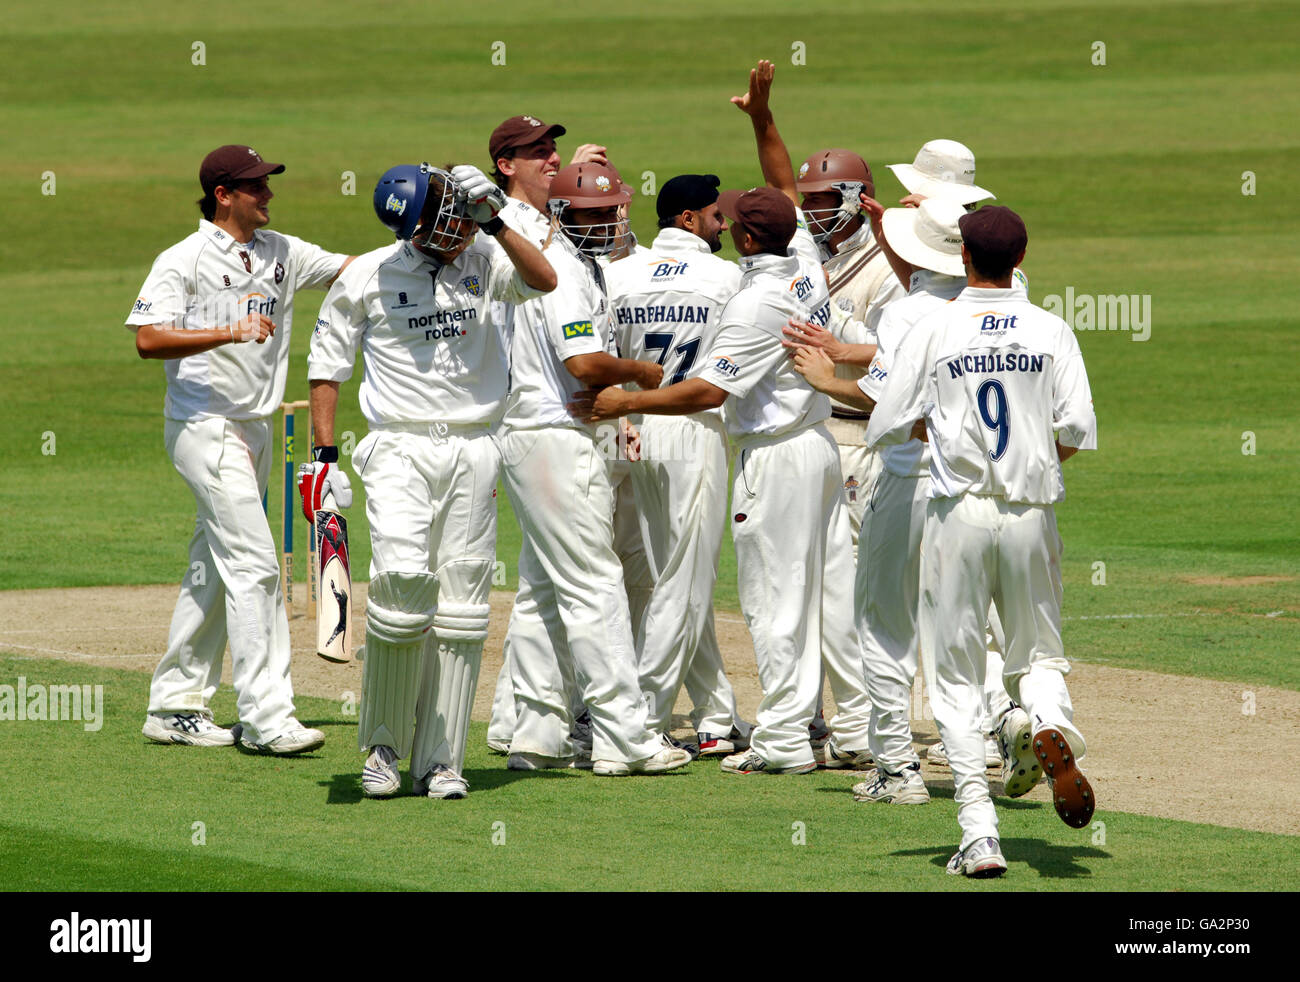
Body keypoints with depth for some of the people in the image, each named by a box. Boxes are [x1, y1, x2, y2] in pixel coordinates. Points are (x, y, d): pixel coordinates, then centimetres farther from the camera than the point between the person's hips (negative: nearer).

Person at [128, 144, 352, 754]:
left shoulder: (282, 254, 11)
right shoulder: (184, 261, -9)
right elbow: (149, 339, -17)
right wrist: (230, 331, -27)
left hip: (255, 427, 8)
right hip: (204, 425, -8)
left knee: (214, 567, 12)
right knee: (253, 564, -14)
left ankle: (175, 706, 19)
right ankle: (264, 716, -14)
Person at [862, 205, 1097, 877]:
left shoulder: (933, 331, -2)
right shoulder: (1051, 331, 2)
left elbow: (883, 428, -2)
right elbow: (1078, 430, -5)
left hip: (959, 513, -2)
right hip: (1031, 513, 2)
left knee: (956, 678, 4)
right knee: (1039, 653, 16)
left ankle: (980, 836, -7)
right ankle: (1048, 722, -22)